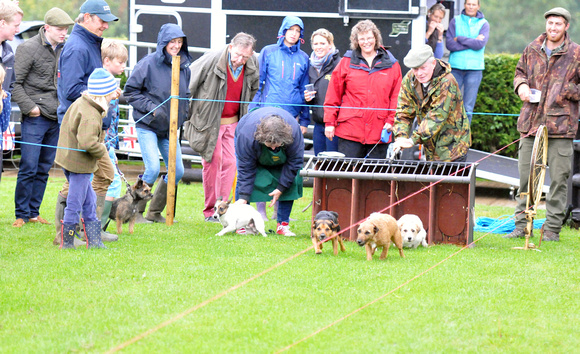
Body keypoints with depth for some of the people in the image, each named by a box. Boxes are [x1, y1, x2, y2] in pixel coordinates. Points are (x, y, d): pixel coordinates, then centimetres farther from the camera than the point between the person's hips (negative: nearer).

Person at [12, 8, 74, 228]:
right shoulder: (28, 48, -7)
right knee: (29, 167, -6)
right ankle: (21, 214, 2)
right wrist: (29, 107, -12)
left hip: (56, 119, 6)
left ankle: (34, 212, 16)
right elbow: (15, 83, -8)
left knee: (44, 169, 9)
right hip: (35, 119, -6)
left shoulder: (64, 50, 11)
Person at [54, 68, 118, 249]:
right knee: (75, 204, 0)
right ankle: (66, 243, 9)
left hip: (69, 159, 10)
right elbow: (87, 142, -34)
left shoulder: (80, 102, 5)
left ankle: (94, 241, 22)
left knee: (89, 201, 17)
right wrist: (102, 150, -17)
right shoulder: (90, 115, -25)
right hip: (79, 164, -10)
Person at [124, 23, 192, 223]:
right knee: (153, 169, -17)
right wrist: (151, 108, -15)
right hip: (147, 126, -6)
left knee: (177, 171, 2)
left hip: (170, 129, 6)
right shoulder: (148, 64, -10)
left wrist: (182, 117, 6)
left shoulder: (184, 67, 7)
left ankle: (155, 212, 17)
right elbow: (130, 91, -6)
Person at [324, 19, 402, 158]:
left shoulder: (391, 64, 9)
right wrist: (330, 122, 2)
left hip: (379, 132, 1)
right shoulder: (346, 62, 7)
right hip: (350, 130, -1)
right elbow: (333, 96, 7)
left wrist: (391, 120, -3)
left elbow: (396, 97, 8)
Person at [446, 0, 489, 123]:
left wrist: (459, 39, -6)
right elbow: (449, 44, -6)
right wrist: (472, 42, -11)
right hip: (455, 67, 0)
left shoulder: (483, 24, 6)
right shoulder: (455, 21, 7)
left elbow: (480, 44, -11)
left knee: (468, 107, 0)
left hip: (474, 69, 0)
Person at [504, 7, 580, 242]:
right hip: (531, 123, 4)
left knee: (559, 178, -1)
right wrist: (521, 85, 6)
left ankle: (552, 228, 7)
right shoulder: (532, 50, 11)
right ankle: (521, 225, 15)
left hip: (560, 125, -4)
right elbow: (520, 71, 26)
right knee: (525, 176, 6)